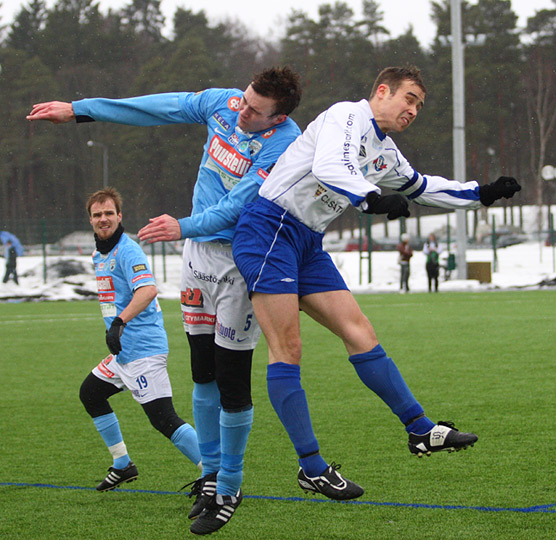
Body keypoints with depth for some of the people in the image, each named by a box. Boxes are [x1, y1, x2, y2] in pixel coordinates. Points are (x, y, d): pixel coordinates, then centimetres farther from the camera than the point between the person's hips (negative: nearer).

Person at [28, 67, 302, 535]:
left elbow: (237, 206, -25)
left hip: (241, 261, -6)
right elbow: (156, 108, 10)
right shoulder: (222, 103, 0)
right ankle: (211, 473, 25)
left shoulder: (285, 144, -19)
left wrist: (185, 227, -39)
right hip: (199, 251, 6)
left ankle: (229, 489, 7)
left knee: (232, 381, -6)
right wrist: (78, 110, 13)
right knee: (203, 373, 10)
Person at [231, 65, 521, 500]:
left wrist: (483, 194, 27)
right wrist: (372, 199, -44)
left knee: (359, 331, 2)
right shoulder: (347, 117, -11)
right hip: (268, 230, -9)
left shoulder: (386, 155, 17)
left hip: (308, 244, 9)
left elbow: (422, 187, 33)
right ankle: (311, 467, -8)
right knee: (287, 349, -9)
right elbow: (326, 169, -29)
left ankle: (421, 430, 4)